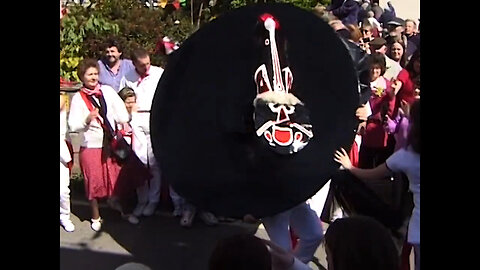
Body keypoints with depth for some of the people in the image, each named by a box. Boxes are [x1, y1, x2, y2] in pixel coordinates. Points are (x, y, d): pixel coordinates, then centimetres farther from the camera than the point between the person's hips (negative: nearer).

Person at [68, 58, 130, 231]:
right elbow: (73, 125, -10)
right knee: (94, 181, 6)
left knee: (117, 178, 8)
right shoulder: (78, 98, -4)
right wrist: (87, 119, -26)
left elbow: (121, 112, 2)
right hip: (90, 146, -2)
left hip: (111, 144, 2)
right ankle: (95, 217, 25)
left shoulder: (107, 91, 2)